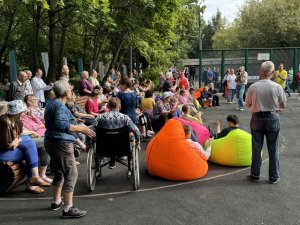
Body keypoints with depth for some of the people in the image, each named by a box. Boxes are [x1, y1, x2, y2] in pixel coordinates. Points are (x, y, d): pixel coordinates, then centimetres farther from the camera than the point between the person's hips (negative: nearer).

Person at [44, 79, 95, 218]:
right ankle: (68, 209, -5)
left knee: (59, 172, 21)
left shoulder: (52, 103, 14)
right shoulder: (60, 106, -17)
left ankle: (56, 201, 32)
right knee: (71, 174, -6)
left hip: (52, 142, 11)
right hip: (61, 144, -10)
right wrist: (81, 129, -25)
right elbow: (61, 124, -31)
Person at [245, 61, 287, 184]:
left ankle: (255, 175, 20)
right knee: (273, 149, 11)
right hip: (273, 118, 0)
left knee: (256, 148, 11)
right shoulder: (277, 87, -12)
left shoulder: (253, 87, -11)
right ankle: (273, 176, 19)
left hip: (257, 118, 1)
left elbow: (248, 104, -1)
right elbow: (283, 106, -2)